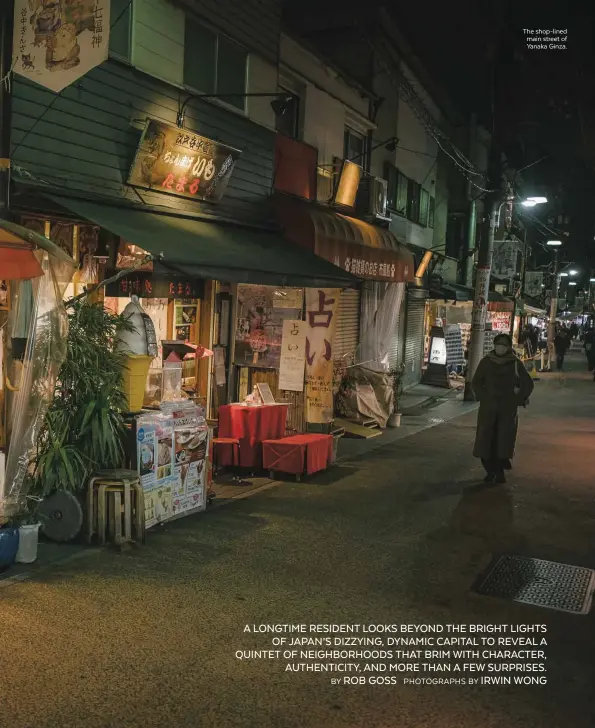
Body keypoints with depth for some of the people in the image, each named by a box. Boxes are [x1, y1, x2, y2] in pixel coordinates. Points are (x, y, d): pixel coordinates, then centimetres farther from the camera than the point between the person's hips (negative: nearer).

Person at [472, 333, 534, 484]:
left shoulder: (515, 363, -2)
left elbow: (528, 384, 6)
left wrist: (519, 400, 0)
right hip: (488, 407, 1)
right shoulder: (486, 362, 1)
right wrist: (482, 397, 0)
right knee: (486, 439, -1)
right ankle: (490, 471, 10)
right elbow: (476, 382, 10)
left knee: (504, 440, -1)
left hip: (508, 408, -1)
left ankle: (500, 472, 7)